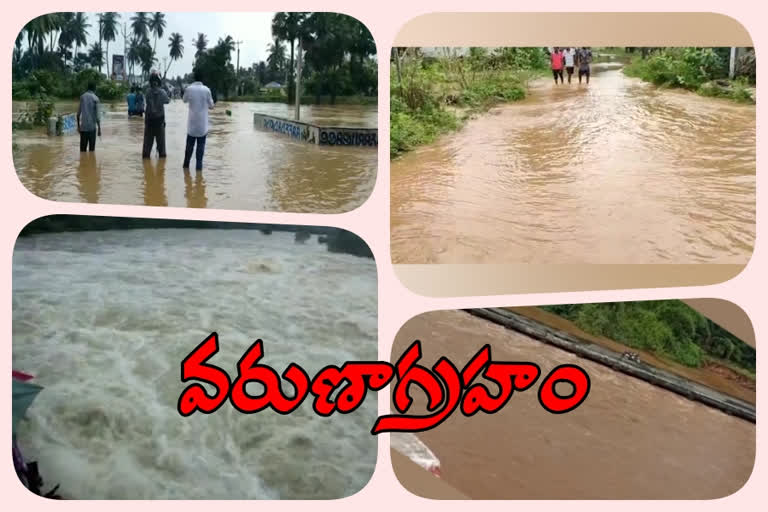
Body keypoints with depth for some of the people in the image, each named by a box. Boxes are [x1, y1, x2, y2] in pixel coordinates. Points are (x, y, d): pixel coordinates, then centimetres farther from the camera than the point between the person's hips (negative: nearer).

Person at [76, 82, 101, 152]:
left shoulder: (82, 97, 8)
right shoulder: (95, 98, -5)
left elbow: (78, 113, 9)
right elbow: (97, 114, -10)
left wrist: (78, 125, 18)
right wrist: (99, 128, -6)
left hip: (83, 126, 4)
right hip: (92, 126, -4)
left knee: (82, 149, 6)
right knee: (91, 149, 2)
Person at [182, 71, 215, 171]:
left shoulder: (189, 89, -7)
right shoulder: (206, 90, -9)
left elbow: (185, 100, 12)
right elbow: (211, 105, 1)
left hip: (192, 122, 2)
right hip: (202, 123, -1)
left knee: (190, 144, 13)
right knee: (201, 145, 2)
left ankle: (186, 164, 17)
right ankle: (199, 165, -2)